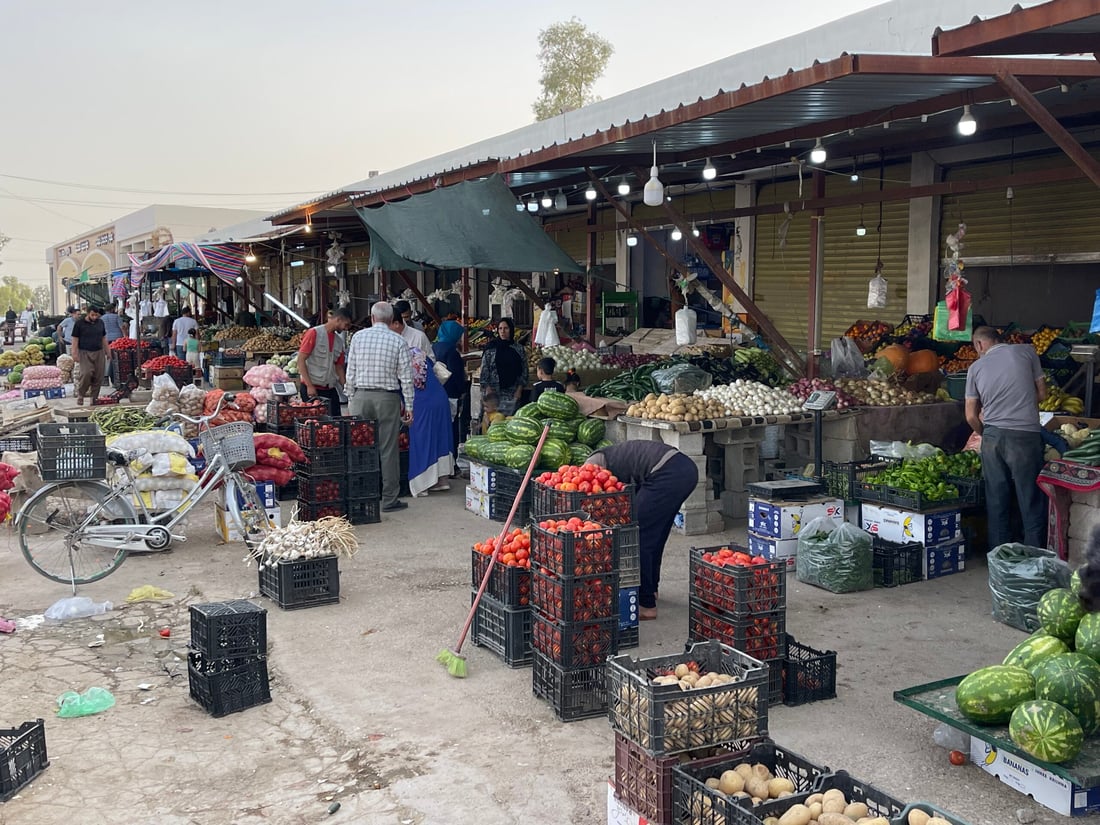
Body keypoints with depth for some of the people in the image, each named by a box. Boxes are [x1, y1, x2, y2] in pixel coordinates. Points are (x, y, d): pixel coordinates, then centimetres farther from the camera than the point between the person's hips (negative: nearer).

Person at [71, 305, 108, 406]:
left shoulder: (100, 322, 12)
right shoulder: (79, 323, -1)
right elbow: (75, 339, -1)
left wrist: (107, 352, 16)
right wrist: (75, 353, -8)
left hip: (99, 353, 4)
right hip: (85, 353, -4)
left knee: (98, 377, 0)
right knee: (86, 374, -18)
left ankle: (94, 398, 9)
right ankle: (80, 396, 1)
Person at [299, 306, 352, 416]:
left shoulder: (339, 341, 12)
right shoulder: (314, 333, -7)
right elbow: (300, 360, -10)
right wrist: (309, 386, -16)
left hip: (331, 389, 6)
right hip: (312, 389, -6)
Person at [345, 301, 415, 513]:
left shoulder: (358, 337, 3)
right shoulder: (398, 341, -3)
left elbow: (351, 372, 5)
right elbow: (406, 376, -3)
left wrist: (351, 398, 13)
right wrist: (409, 406, 2)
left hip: (361, 395, 2)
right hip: (387, 398, -2)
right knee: (388, 449, 1)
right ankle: (389, 499, 4)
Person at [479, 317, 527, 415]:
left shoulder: (519, 349, 6)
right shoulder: (491, 348, 2)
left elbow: (524, 371, 7)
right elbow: (484, 369, 0)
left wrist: (519, 389, -2)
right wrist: (487, 388, -8)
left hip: (512, 393, 1)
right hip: (493, 392, -1)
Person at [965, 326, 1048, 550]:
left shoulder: (976, 367, 9)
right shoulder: (1026, 351, 5)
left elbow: (971, 416, 9)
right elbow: (1042, 393, 9)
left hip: (993, 436, 3)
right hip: (1026, 434, -2)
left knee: (996, 501, 10)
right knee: (1031, 500, 3)